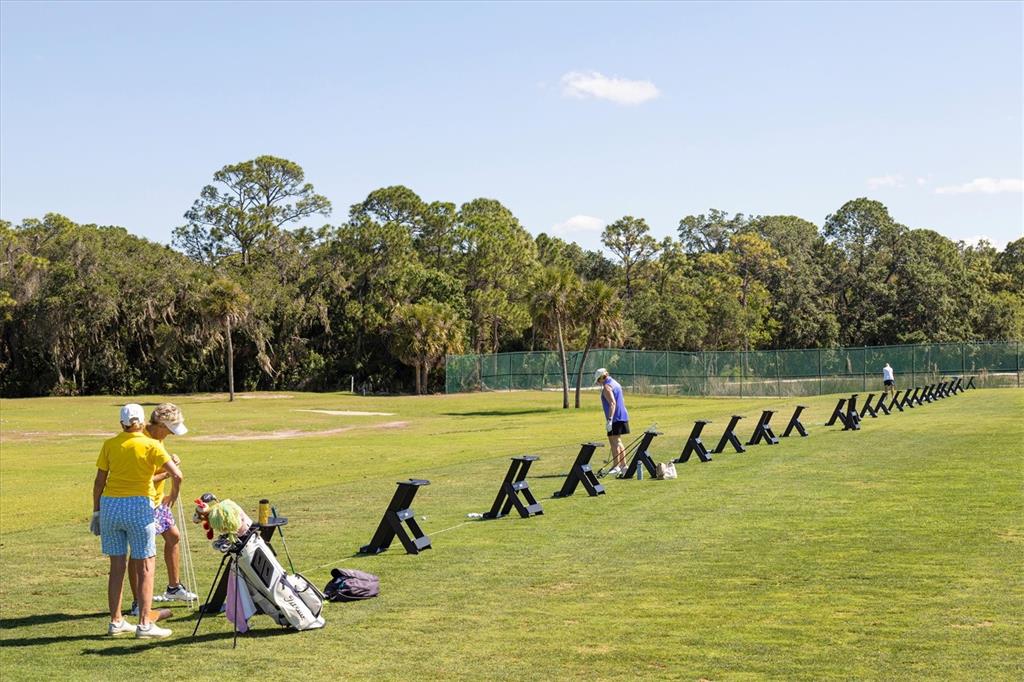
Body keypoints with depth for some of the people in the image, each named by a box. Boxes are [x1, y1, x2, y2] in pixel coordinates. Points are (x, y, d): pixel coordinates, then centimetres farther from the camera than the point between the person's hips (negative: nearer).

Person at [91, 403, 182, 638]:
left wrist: (96, 512, 14)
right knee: (145, 567, 4)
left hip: (110, 505, 4)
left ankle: (116, 621, 18)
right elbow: (177, 475, -11)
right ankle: (144, 624, 1)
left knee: (117, 566, 12)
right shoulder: (151, 445, -3)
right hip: (138, 506, -3)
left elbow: (99, 481, 6)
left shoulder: (109, 444, 5)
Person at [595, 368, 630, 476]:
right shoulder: (615, 383, 16)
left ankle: (616, 466, -7)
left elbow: (612, 403, -23)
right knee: (618, 442, 17)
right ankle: (623, 465, 18)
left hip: (615, 418, -10)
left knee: (614, 442, -7)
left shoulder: (607, 387, -13)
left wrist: (609, 420, -26)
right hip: (622, 417, 10)